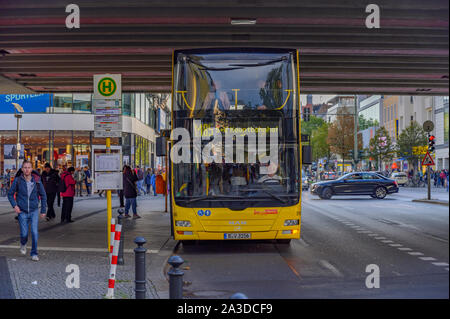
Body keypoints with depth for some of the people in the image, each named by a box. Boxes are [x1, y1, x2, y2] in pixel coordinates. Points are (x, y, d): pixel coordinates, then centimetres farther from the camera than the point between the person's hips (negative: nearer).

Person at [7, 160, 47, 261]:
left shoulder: (37, 180, -5)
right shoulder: (17, 180, -6)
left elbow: (43, 195, 5)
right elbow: (10, 194, 5)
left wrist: (43, 210, 4)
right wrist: (14, 205, -9)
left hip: (34, 211, 0)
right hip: (22, 212, 0)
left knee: (34, 233, -8)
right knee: (24, 233, 3)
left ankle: (34, 254, 7)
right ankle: (23, 244, 37)